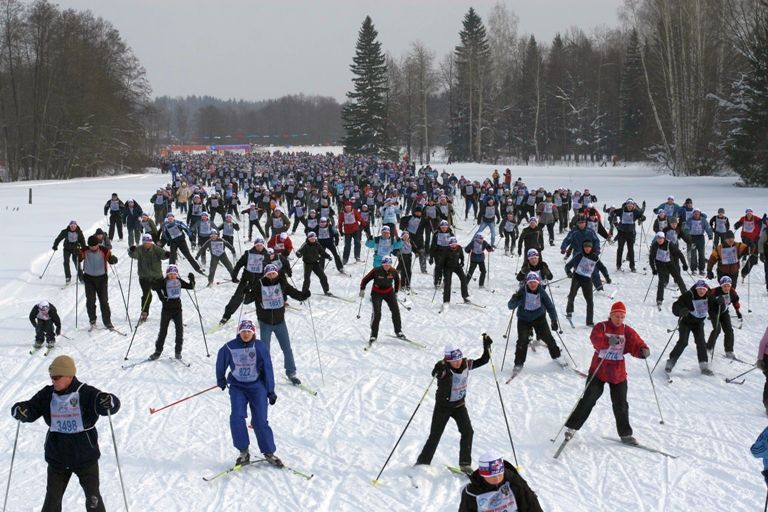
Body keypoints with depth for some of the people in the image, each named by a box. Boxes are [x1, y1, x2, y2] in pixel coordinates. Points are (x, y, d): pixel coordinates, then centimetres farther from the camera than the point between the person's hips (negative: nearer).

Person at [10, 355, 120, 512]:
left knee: (92, 497, 8)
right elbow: (30, 411, -1)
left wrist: (108, 402, -46)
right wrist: (20, 411, -25)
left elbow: (113, 405, -22)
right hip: (57, 457, 3)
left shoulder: (86, 393, -15)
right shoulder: (47, 395, -3)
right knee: (52, 498, 11)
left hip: (85, 456, -3)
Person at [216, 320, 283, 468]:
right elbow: (221, 363, 10)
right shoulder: (230, 347, -9)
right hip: (237, 387, 1)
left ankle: (269, 453, 8)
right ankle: (243, 452, -3)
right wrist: (221, 380, 21)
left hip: (257, 386, -1)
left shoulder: (260, 347, -8)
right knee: (237, 418, -15)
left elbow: (267, 368, -2)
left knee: (260, 421, -5)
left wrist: (271, 391, 0)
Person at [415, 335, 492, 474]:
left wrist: (487, 346, -9)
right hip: (443, 406, -4)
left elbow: (483, 360, 3)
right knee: (435, 436, 1)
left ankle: (465, 464, 5)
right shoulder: (444, 369, -26)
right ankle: (422, 463, 16)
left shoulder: (466, 364, -10)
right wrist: (438, 371, -72)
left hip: (459, 405, 4)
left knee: (468, 432, -8)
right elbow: (436, 373, -50)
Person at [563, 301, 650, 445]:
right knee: (588, 400, -4)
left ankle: (625, 434, 22)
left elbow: (636, 344, -8)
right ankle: (571, 427, 6)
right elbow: (595, 339, -27)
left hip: (618, 374, 3)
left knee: (621, 405, 8)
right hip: (598, 371, -3)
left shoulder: (627, 331, 3)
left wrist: (643, 350, -32)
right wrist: (608, 341, -47)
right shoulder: (601, 327, -7)